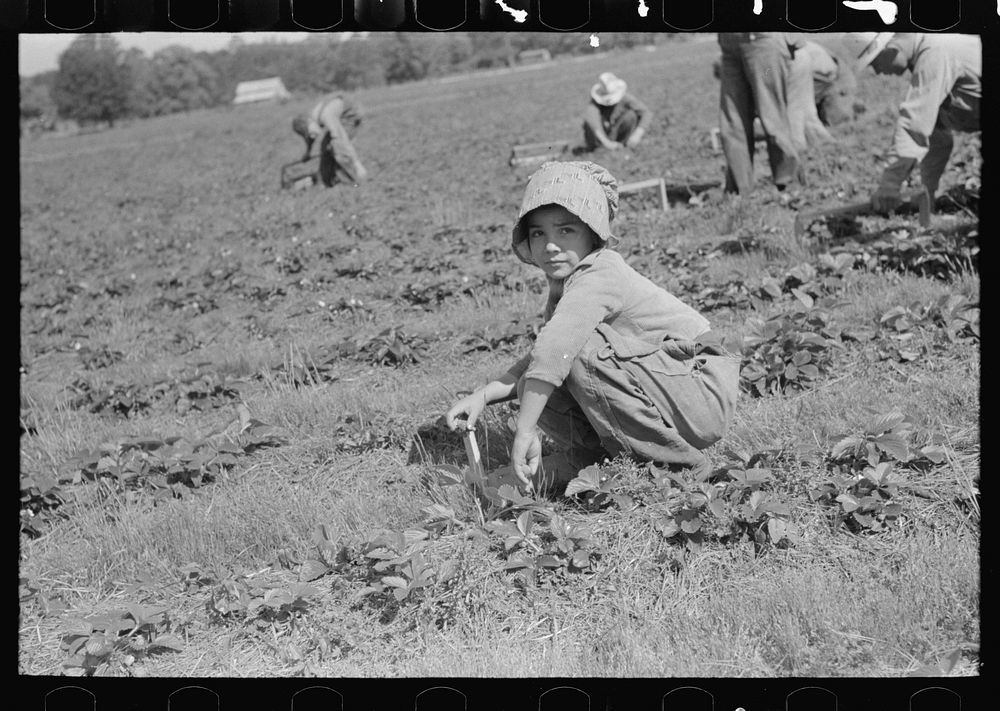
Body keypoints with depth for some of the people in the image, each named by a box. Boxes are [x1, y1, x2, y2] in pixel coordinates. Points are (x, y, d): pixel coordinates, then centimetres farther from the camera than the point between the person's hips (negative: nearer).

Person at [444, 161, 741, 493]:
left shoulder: (600, 276, -22)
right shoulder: (566, 285, 9)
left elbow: (552, 351, -35)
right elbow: (539, 361, 12)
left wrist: (525, 431, -39)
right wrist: (482, 396, -2)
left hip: (705, 397, -8)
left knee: (581, 351, -27)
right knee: (537, 388, -5)